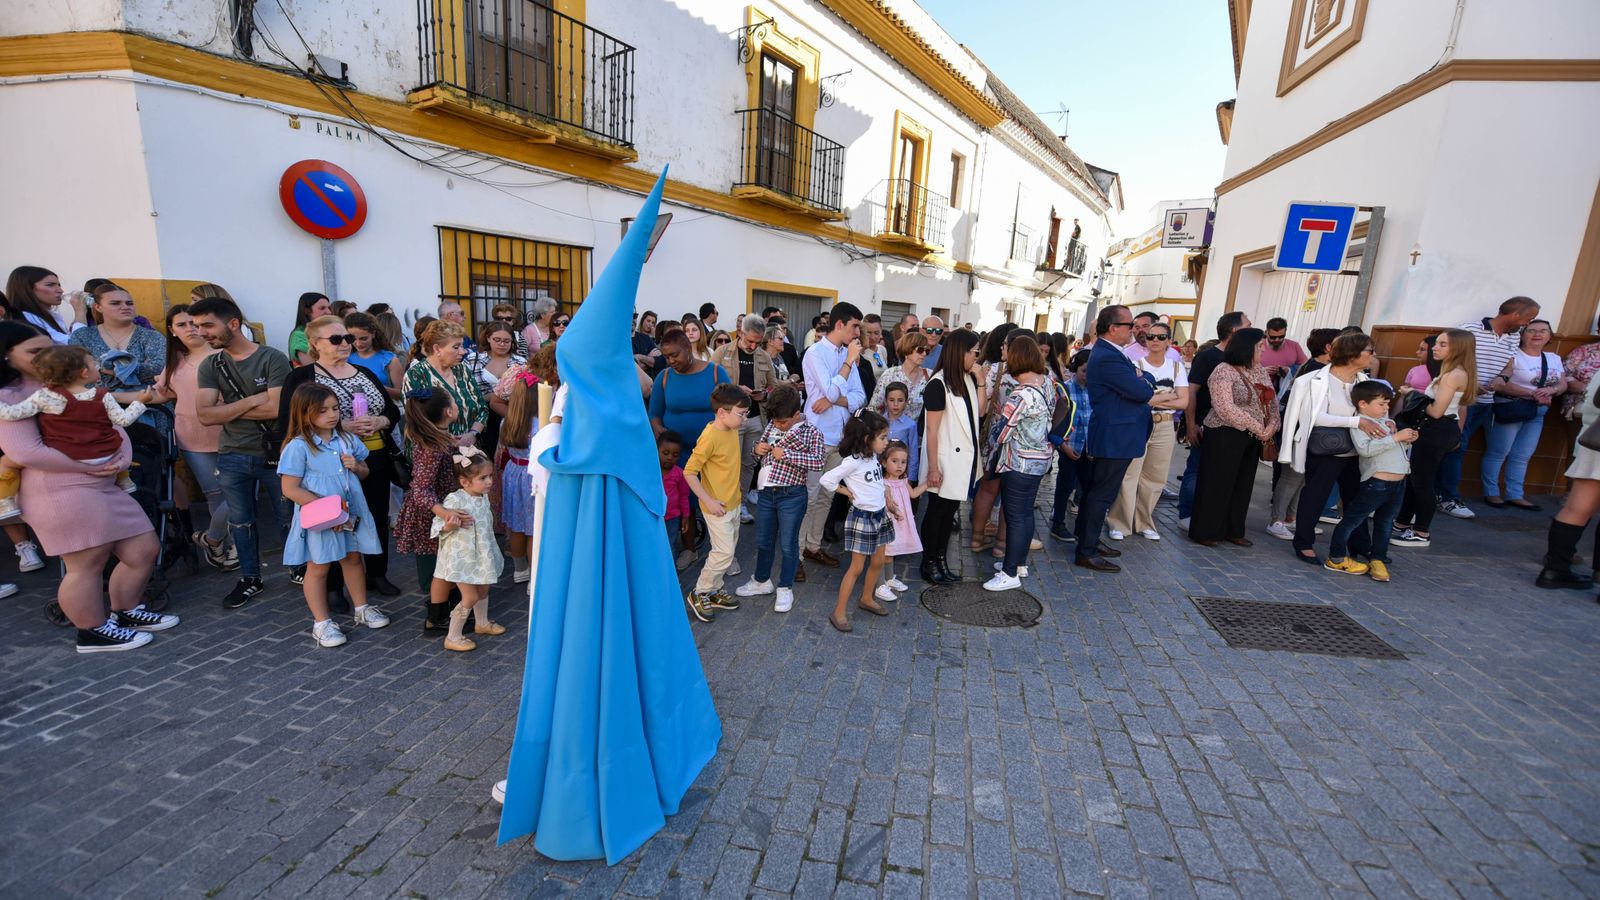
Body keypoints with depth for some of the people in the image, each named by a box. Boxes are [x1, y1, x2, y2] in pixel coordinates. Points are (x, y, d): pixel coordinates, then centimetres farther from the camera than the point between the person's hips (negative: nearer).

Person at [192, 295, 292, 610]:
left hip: (274, 452, -4)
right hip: (232, 456, 5)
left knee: (286, 518, 7)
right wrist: (252, 400, -15)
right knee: (240, 521, 14)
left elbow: (275, 408, -19)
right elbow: (205, 415, -6)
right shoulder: (210, 366, 4)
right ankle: (250, 579, 27)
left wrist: (228, 409, -9)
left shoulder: (273, 359, -10)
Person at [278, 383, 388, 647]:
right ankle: (321, 623, 21)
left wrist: (356, 466, -9)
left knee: (353, 558, 18)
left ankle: (361, 608, 34)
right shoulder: (298, 447, -14)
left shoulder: (346, 439, 3)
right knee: (318, 568, 9)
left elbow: (364, 472, 15)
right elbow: (290, 489, -15)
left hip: (352, 513, 5)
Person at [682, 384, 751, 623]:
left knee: (729, 548, 16)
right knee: (724, 553, -4)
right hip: (717, 506, -9)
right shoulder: (710, 437, -25)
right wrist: (708, 501, -22)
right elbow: (689, 472, -23)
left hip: (733, 502, 9)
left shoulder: (732, 430, 1)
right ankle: (699, 594, 14)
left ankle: (714, 590, 31)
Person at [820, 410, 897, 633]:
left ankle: (866, 599, 39)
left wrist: (888, 502, 10)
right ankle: (839, 612, 10)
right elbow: (826, 480, -22)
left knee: (877, 563, 18)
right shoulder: (853, 461, -22)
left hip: (880, 515, 8)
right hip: (862, 517, -8)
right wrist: (849, 493, -12)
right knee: (857, 567, -1)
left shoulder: (873, 457, 3)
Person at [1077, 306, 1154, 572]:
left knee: (1095, 490, 17)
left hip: (1111, 437, 11)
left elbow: (1137, 385, 14)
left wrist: (1140, 381, -7)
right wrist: (1146, 383, 0)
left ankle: (1088, 541, 30)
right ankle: (1087, 552, 3)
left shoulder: (1107, 353, 12)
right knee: (1102, 494, -4)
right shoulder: (1108, 357, -22)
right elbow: (1142, 392, -21)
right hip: (1116, 437, -11)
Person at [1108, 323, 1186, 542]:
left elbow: (1184, 401, -1)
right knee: (1129, 476, -5)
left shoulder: (1177, 367, 7)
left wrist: (1154, 400, -11)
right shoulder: (1136, 365, -4)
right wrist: (1169, 395, -9)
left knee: (1155, 478, 9)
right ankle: (1121, 524, 5)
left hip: (1164, 427, 4)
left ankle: (1143, 523, 22)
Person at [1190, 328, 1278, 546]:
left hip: (1253, 438, 8)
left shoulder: (1260, 372, 12)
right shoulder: (1224, 372, -13)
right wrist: (1257, 428, -16)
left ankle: (1233, 530, 24)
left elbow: (1272, 401, 11)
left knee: (1243, 485, 12)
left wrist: (1271, 427, -6)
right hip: (1226, 435, -8)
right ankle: (1205, 532, 9)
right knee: (1217, 484, -1)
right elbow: (1226, 409, -20)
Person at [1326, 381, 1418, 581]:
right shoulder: (1359, 424, -10)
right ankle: (1336, 558, 7)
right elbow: (1365, 449, -24)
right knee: (1353, 519, 0)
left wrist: (1407, 441, 6)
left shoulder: (1387, 421, 15)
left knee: (1385, 522, 17)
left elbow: (1395, 447, 26)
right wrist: (1396, 437, -22)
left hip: (1399, 482, 8)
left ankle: (1378, 559, 29)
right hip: (1376, 482, -8)